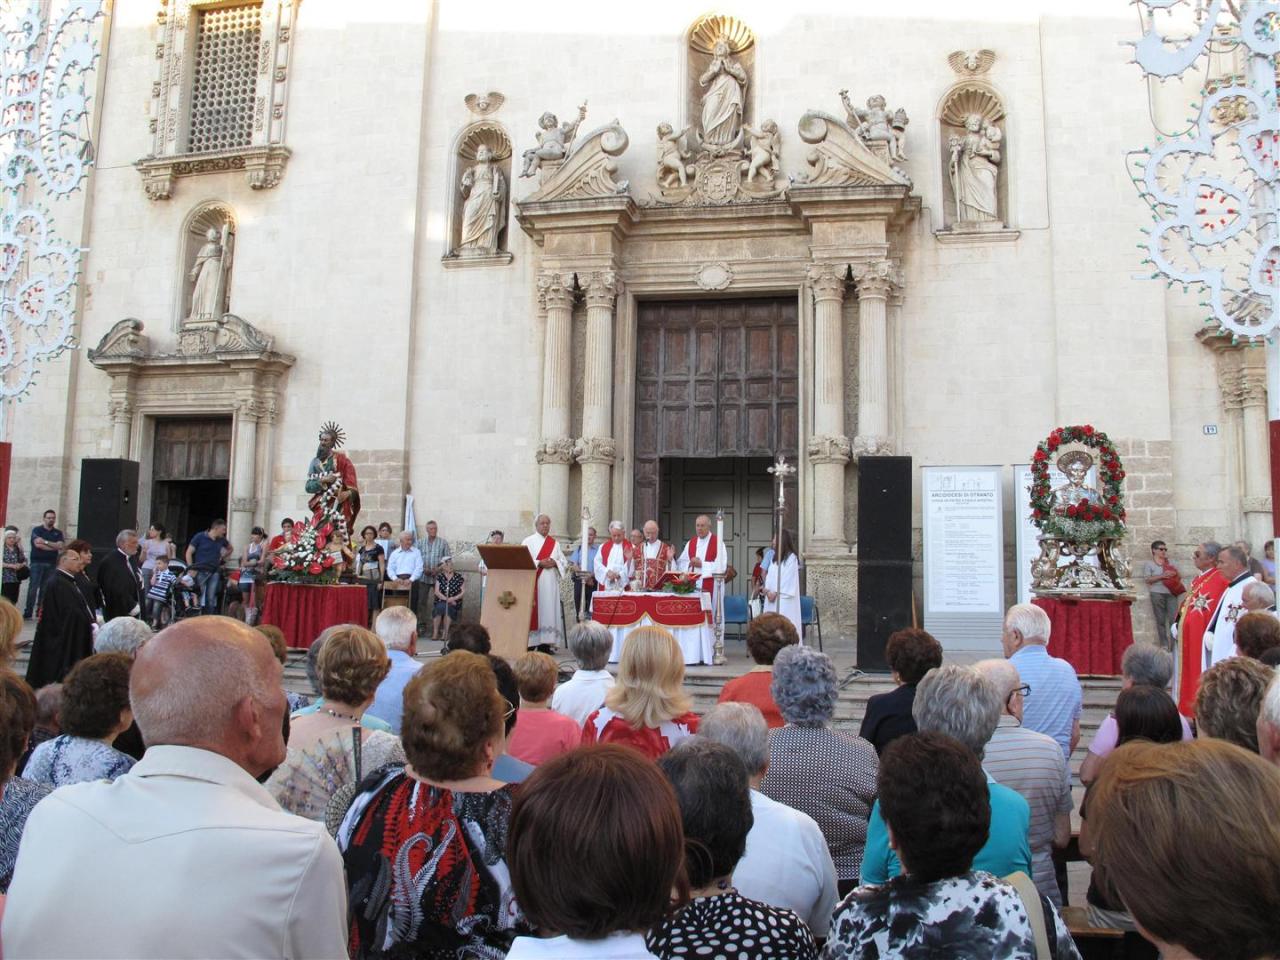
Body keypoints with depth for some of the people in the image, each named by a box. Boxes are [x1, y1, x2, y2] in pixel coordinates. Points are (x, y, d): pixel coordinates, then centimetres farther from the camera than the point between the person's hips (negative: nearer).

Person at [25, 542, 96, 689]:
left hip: (73, 642, 10)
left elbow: (81, 608, 16)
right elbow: (72, 615, -22)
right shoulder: (58, 583, -16)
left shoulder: (69, 581, 15)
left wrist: (93, 622, 1)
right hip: (62, 643, -10)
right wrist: (92, 625, -14)